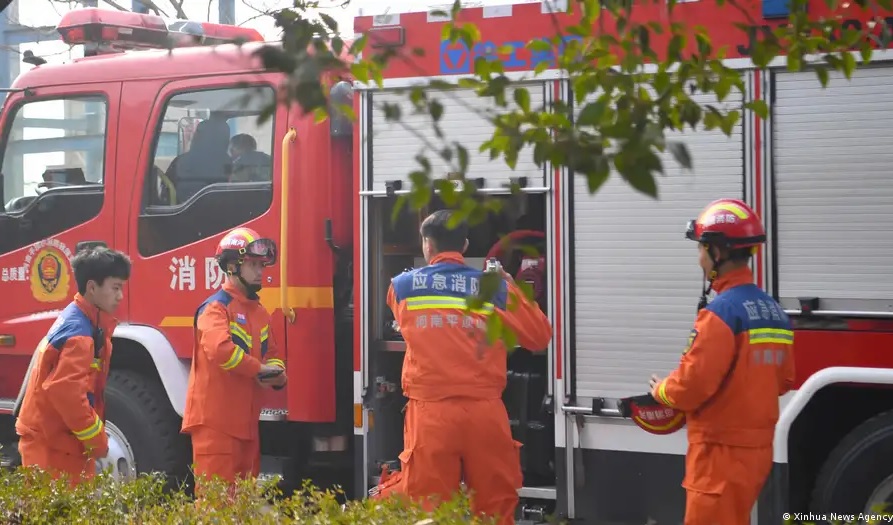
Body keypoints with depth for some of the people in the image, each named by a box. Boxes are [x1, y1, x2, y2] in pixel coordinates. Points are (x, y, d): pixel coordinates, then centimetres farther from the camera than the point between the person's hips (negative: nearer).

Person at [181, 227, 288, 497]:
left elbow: (272, 353, 23)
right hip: (215, 418, -9)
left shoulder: (258, 311, 17)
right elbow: (220, 349, -27)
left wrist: (276, 372, -1)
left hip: (246, 419, 9)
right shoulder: (216, 307, -11)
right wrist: (260, 369, -18)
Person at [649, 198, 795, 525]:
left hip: (723, 450, -9)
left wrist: (661, 390, -1)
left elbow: (693, 384, -21)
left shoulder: (722, 311, -19)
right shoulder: (773, 310, 8)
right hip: (756, 446, 9)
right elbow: (782, 379, 16)